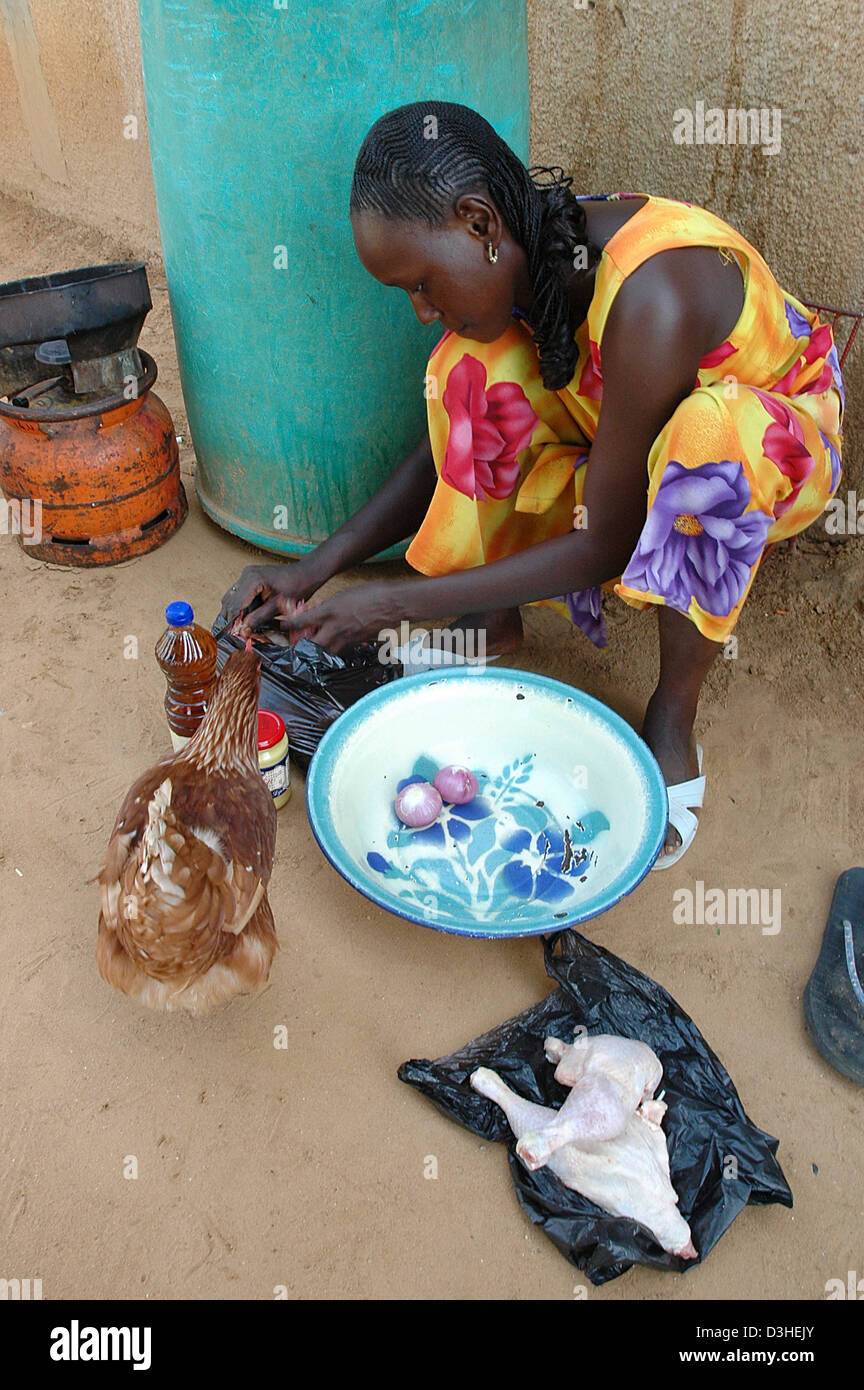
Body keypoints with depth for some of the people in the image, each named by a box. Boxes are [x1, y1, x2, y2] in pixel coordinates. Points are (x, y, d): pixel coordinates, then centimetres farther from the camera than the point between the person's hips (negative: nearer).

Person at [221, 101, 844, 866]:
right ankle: (496, 620, -8)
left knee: (706, 432, -42)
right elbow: (447, 445, -5)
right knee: (477, 365, -20)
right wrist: (314, 568, -15)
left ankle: (675, 713, -21)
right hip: (623, 442, 5)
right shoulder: (523, 263, -15)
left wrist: (400, 602, -29)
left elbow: (607, 545, -32)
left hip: (778, 436, -5)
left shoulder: (650, 296, -37)